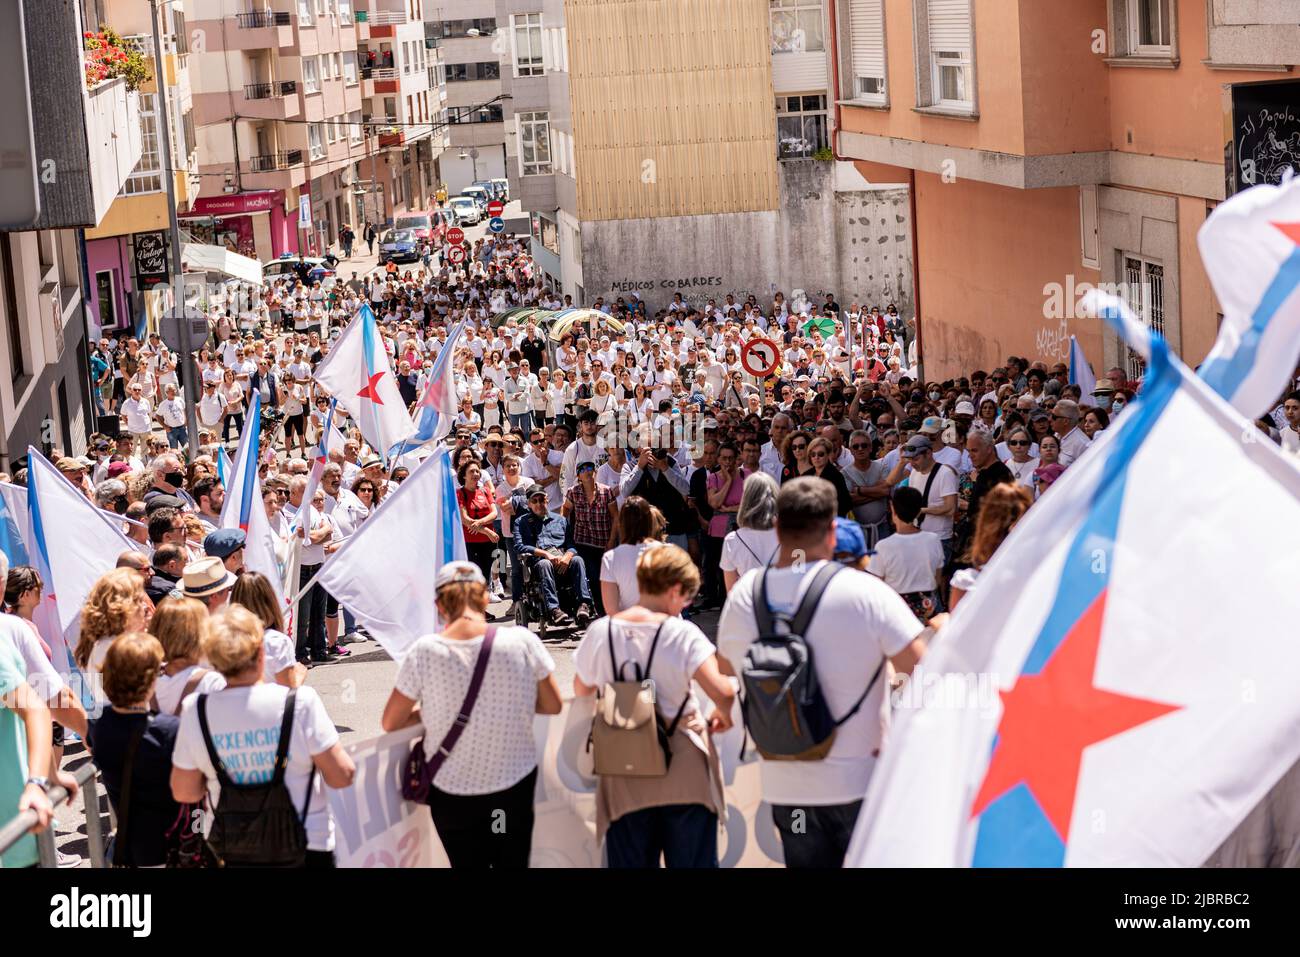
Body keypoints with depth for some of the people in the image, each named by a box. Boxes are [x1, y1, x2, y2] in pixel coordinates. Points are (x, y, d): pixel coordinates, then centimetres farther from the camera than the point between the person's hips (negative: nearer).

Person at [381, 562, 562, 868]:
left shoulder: (424, 652, -17)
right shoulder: (523, 642, -16)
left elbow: (390, 723, -7)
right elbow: (553, 705, -2)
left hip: (453, 789, -1)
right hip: (516, 782, 1)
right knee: (514, 862, 19)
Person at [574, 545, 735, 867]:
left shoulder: (599, 633, -4)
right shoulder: (683, 634, -14)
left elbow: (582, 690, 11)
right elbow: (723, 692, -22)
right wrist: (724, 717, 0)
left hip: (625, 781, 2)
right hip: (685, 778, -2)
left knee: (632, 862, 11)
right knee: (691, 861, 10)